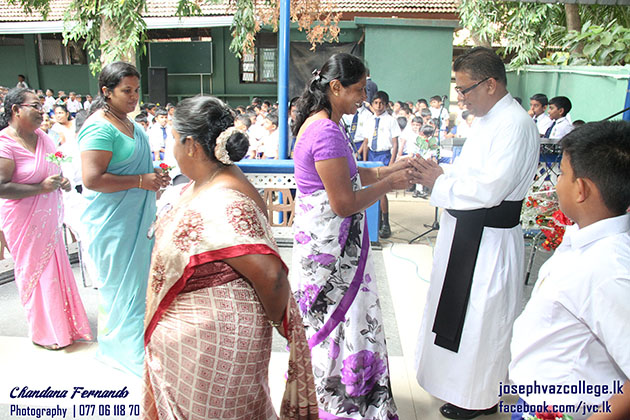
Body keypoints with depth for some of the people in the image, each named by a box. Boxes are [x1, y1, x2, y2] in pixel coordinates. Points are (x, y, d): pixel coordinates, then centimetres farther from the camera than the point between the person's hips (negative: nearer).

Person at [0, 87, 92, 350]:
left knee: (55, 267, 15)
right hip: (25, 221, -7)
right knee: (34, 271, 4)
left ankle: (62, 323, 33)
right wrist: (42, 187, -23)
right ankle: (43, 331, 22)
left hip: (49, 217, 7)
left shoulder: (42, 137, 7)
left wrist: (62, 182, 2)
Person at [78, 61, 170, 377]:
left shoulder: (129, 122, 10)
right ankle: (120, 346, 23)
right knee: (120, 282, 4)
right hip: (113, 221, -9)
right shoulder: (100, 128, -19)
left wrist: (153, 175, 10)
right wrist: (141, 181, -22)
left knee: (137, 277, 19)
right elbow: (92, 179, -25)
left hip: (135, 217, 9)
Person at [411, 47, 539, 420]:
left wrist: (440, 183, -15)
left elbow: (489, 190, -26)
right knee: (459, 311, 21)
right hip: (465, 233, 10)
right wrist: (442, 173, 1)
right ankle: (461, 381, 42)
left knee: (481, 318, 6)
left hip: (488, 241, -9)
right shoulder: (488, 120, 11)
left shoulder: (515, 124, -20)